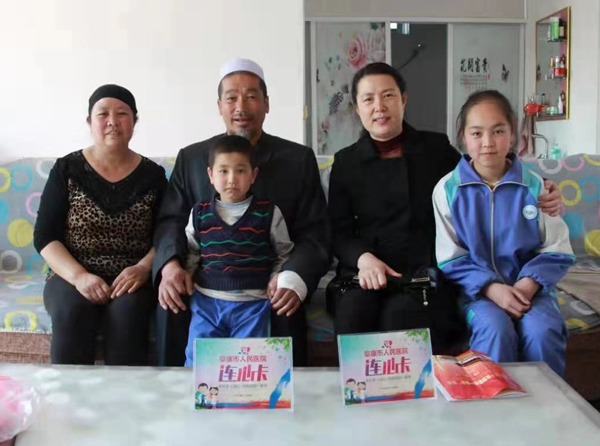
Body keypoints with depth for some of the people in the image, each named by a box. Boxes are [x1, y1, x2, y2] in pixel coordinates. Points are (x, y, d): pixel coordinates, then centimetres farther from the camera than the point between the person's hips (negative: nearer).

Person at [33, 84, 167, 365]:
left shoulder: (152, 175, 4)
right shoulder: (67, 170, 2)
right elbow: (44, 237, -2)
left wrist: (143, 268, -19)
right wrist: (78, 276, -18)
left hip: (132, 279, 0)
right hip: (71, 277, 0)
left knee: (126, 311, -31)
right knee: (73, 309, -31)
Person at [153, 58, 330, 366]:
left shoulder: (299, 159, 6)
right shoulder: (190, 158, 11)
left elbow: (314, 231, 0)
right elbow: (171, 219, 5)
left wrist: (293, 278, -21)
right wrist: (170, 265, -19)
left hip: (269, 281, 0)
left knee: (286, 310, -30)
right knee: (171, 306, -28)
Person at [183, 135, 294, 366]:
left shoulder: (269, 213, 0)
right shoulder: (200, 214, 5)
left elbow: (284, 256, 10)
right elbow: (191, 253, 17)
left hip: (252, 303, -2)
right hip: (207, 301, 2)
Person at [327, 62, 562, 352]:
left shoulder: (436, 148, 11)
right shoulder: (346, 161, 12)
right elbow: (338, 233, 7)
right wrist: (363, 258, -15)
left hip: (427, 271, 0)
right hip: (366, 272, 1)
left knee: (399, 319, -33)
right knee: (352, 317, -32)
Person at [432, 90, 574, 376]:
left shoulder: (534, 186, 0)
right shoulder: (448, 190, -3)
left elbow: (557, 251, 2)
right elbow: (450, 258, -3)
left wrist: (530, 283, -15)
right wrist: (490, 287, -16)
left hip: (529, 288, 1)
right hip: (478, 289, -1)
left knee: (543, 331, -27)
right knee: (496, 330, -30)